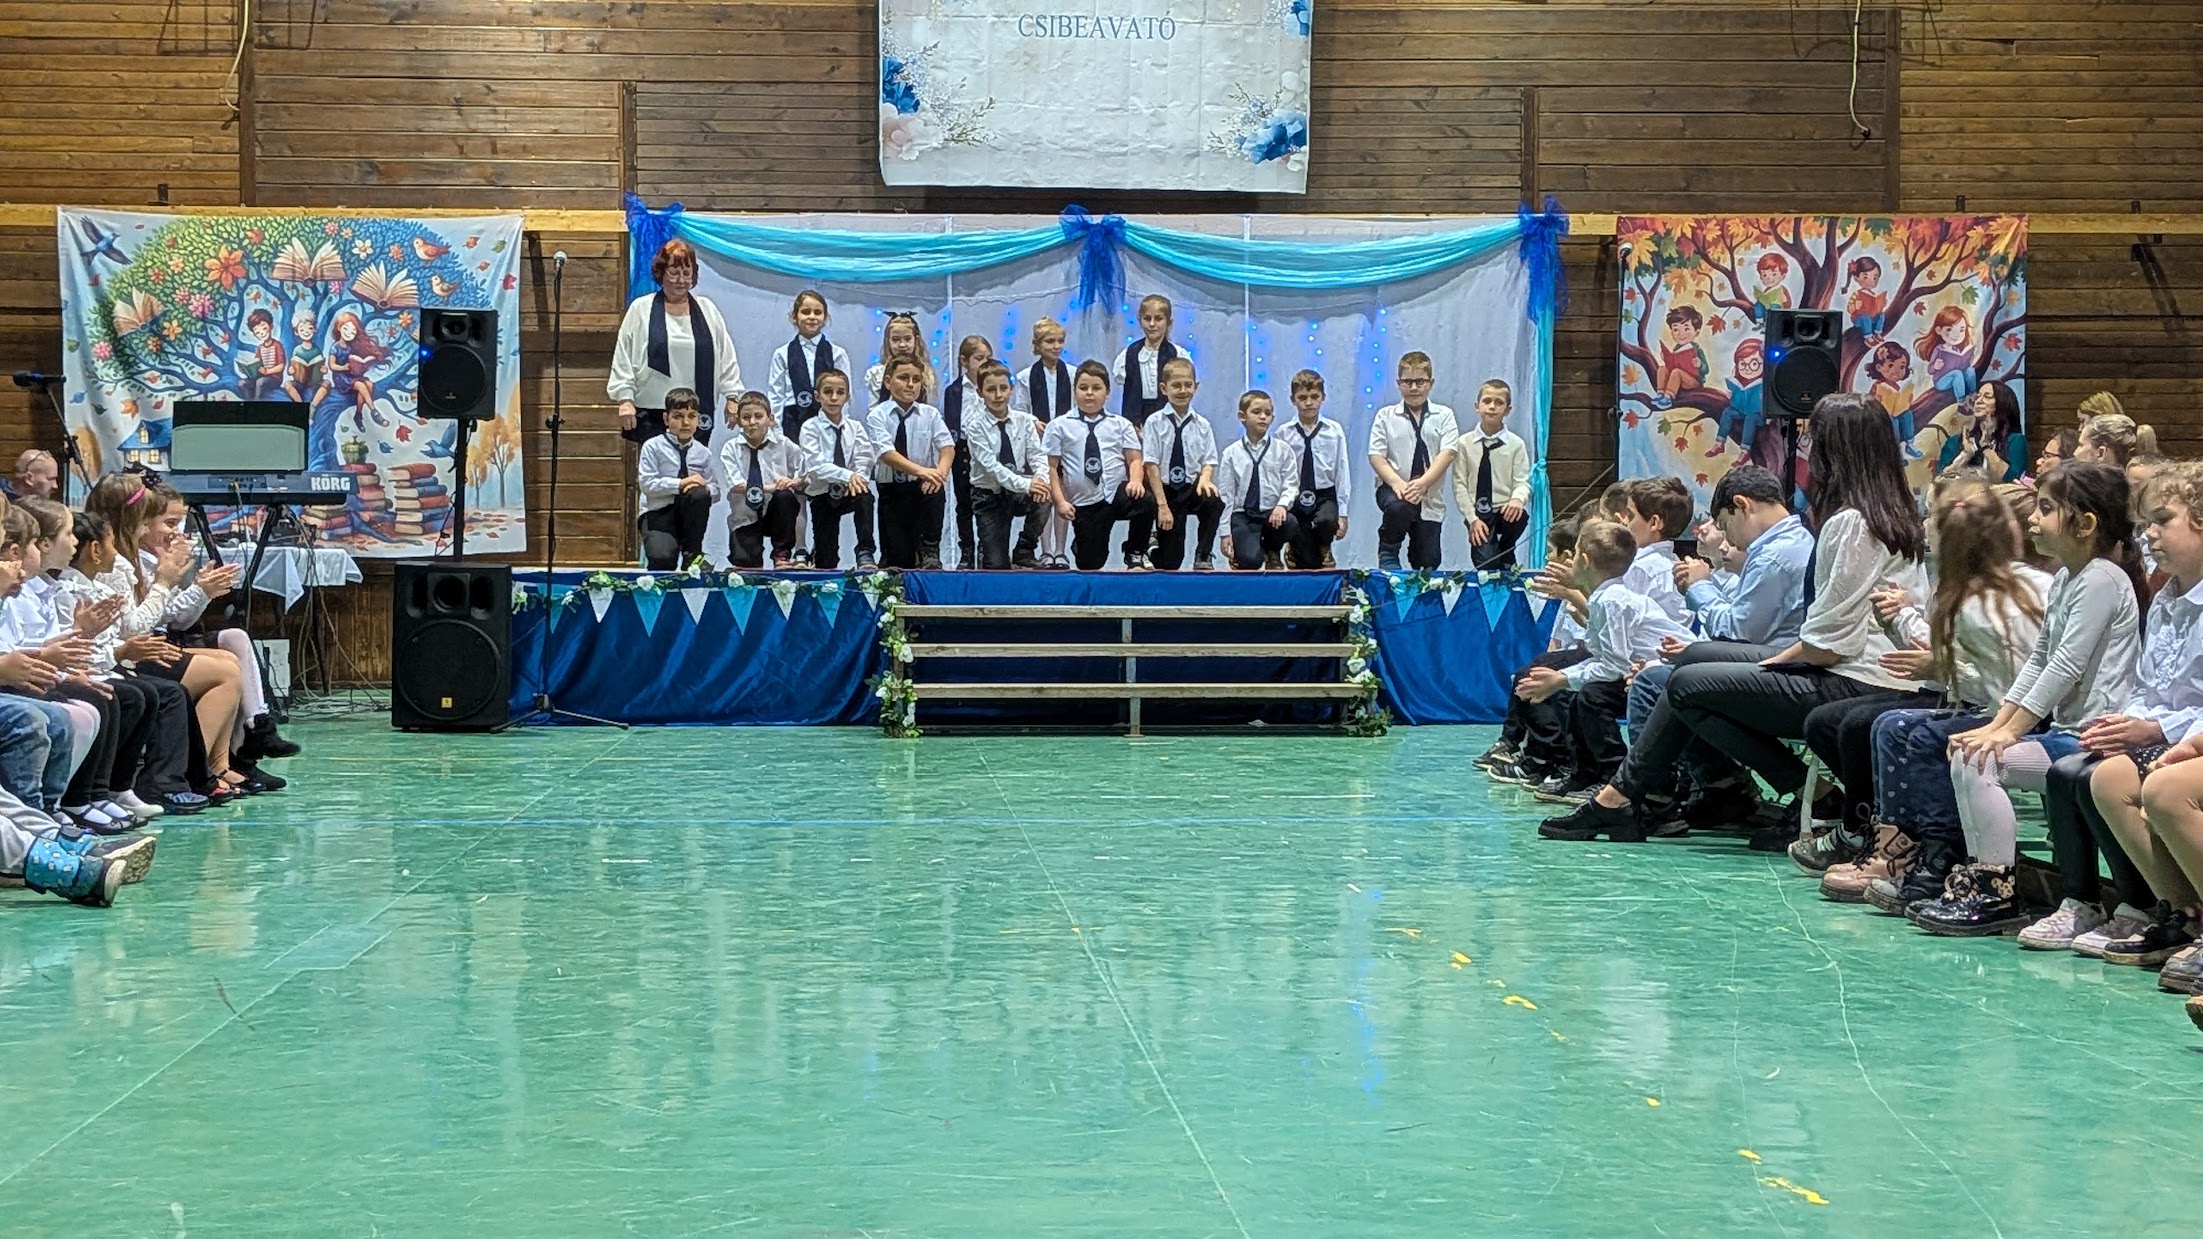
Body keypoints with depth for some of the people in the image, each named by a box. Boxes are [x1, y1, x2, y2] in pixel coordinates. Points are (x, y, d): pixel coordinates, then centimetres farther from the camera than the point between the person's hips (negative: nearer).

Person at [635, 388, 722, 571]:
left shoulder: (703, 453, 4)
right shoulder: (653, 447, -3)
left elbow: (715, 492, 5)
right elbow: (647, 484, -12)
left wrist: (705, 489, -19)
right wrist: (680, 483, -20)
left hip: (690, 514, 4)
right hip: (659, 513, -4)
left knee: (699, 494, -31)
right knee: (662, 558, -33)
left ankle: (692, 554, -13)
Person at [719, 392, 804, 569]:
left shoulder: (783, 445, -3)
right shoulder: (731, 449, -4)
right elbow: (734, 485, -17)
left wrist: (794, 482, -26)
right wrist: (769, 487, -27)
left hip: (774, 513, 1)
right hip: (745, 517, -1)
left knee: (785, 496, -31)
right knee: (746, 563, -19)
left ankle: (782, 554, -14)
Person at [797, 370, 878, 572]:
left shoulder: (855, 427, 3)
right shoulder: (811, 428, -7)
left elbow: (864, 461, -6)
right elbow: (816, 465, -19)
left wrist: (856, 479, -27)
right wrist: (847, 476, -31)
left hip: (850, 492, 2)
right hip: (822, 494, -2)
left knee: (865, 495, -36)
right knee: (826, 563, -2)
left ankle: (865, 554, -29)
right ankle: (819, 553, 37)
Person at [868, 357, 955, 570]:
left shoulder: (930, 414, 5)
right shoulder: (877, 416, -5)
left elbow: (947, 446, -8)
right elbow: (886, 453, -20)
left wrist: (941, 470, -31)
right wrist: (921, 470, -36)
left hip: (923, 488, 2)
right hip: (891, 490, -2)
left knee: (937, 491, -33)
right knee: (899, 560, -9)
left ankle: (929, 551, -16)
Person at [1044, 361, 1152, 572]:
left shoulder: (1120, 425, 8)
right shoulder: (1060, 426, 3)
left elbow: (1134, 459, 3)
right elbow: (1051, 467, 1)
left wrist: (1135, 480, -18)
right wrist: (1061, 501, -8)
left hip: (1118, 493, 1)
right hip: (1084, 504, -1)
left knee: (1146, 502, -33)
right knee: (1090, 564, 2)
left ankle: (1134, 554, -7)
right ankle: (1080, 544, 42)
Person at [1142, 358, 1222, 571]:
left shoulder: (1202, 425, 3)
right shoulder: (1155, 423, -5)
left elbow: (1209, 461, 5)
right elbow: (1152, 466, -9)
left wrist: (1205, 477, -20)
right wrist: (1162, 504, -15)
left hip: (1192, 487, 2)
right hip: (1166, 489, -2)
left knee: (1215, 502, -35)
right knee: (1170, 562, -3)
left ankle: (1203, 556, -16)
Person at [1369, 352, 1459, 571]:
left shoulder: (1443, 415, 5)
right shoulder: (1386, 416, 5)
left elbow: (1448, 453, -8)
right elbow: (1376, 456, -3)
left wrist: (1422, 483, -22)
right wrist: (1397, 483, -21)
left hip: (1429, 496, 1)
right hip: (1393, 488, -1)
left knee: (1428, 561, 1)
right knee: (1397, 507, -37)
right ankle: (1388, 557, -13)